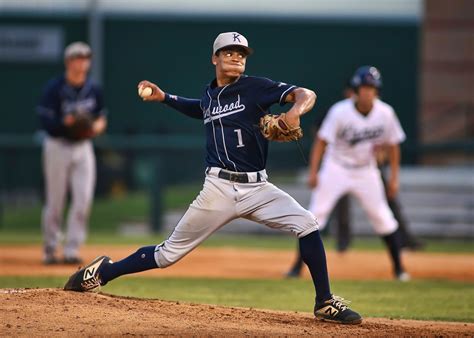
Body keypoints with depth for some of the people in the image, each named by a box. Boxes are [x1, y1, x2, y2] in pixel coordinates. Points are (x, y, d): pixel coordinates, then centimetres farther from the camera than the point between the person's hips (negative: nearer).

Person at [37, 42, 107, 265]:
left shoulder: (93, 90, 4)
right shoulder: (54, 88, -11)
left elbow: (101, 116, 14)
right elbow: (45, 121, -15)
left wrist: (99, 125, -8)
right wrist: (65, 122, -32)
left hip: (83, 147, 4)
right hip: (58, 146, -4)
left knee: (84, 199, -8)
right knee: (55, 202, 2)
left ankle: (71, 250, -5)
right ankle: (50, 250, 14)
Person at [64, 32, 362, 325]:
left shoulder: (256, 87, -1)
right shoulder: (209, 96, 12)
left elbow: (306, 94, -13)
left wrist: (295, 111, -34)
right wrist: (164, 98, 27)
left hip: (257, 188, -1)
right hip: (219, 188, 2)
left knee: (307, 224, -22)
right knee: (169, 253, 1)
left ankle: (325, 304, -11)